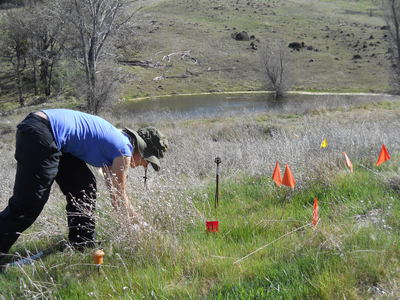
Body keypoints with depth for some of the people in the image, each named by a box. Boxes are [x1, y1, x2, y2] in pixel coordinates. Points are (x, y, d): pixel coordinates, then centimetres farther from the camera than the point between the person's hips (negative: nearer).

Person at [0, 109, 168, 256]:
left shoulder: (114, 141, 21)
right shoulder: (124, 151, -5)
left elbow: (115, 194, 31)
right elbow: (119, 199, 3)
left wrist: (136, 221, 35)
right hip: (38, 134, -10)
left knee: (84, 187, 13)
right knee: (29, 204, -8)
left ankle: (81, 246, 16)